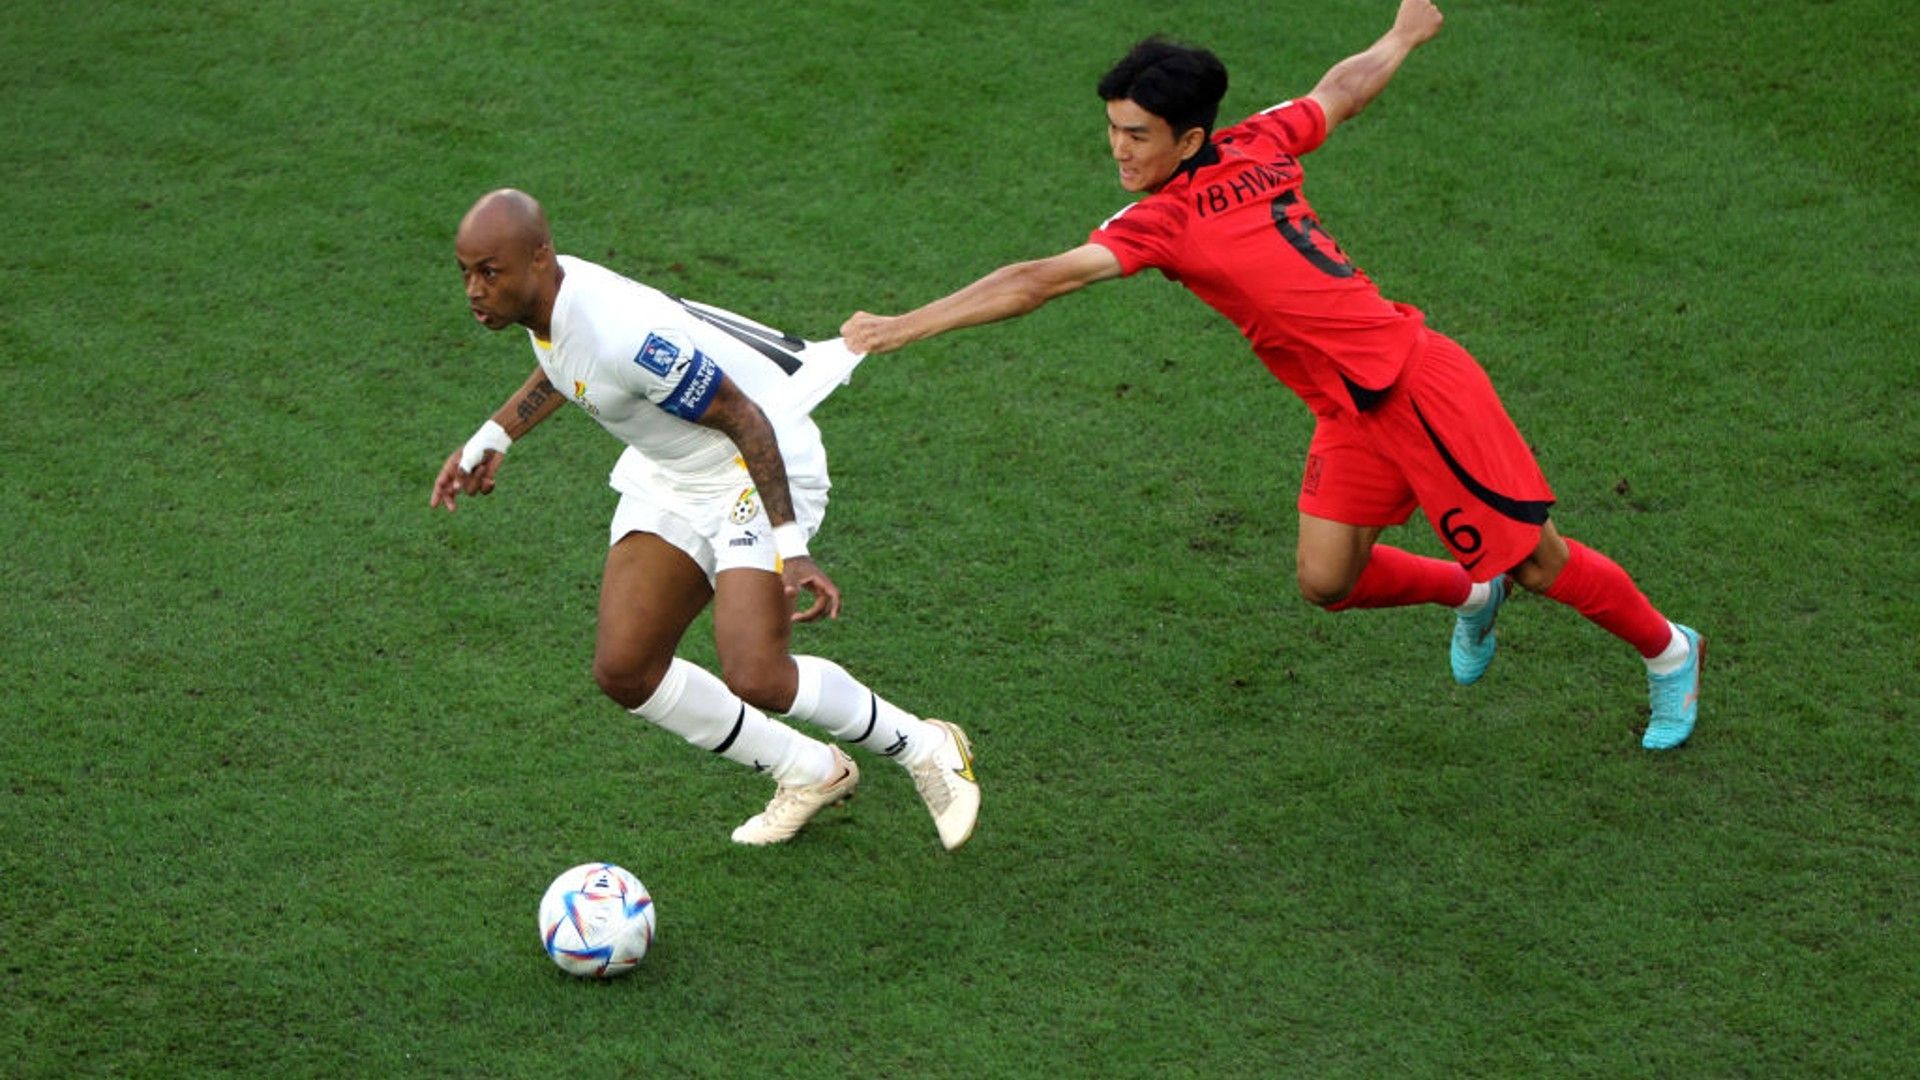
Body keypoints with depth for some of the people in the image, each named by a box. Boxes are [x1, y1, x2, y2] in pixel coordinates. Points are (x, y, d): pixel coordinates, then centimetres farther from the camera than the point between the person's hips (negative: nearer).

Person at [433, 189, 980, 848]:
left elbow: (743, 418, -25)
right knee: (623, 671, 1)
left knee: (755, 679, -21)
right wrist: (491, 439, 20)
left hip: (756, 469, -9)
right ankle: (807, 774, 19)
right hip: (667, 478, 9)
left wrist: (789, 546, -28)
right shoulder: (542, 296, -7)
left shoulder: (627, 335, -34)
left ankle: (924, 749, 6)